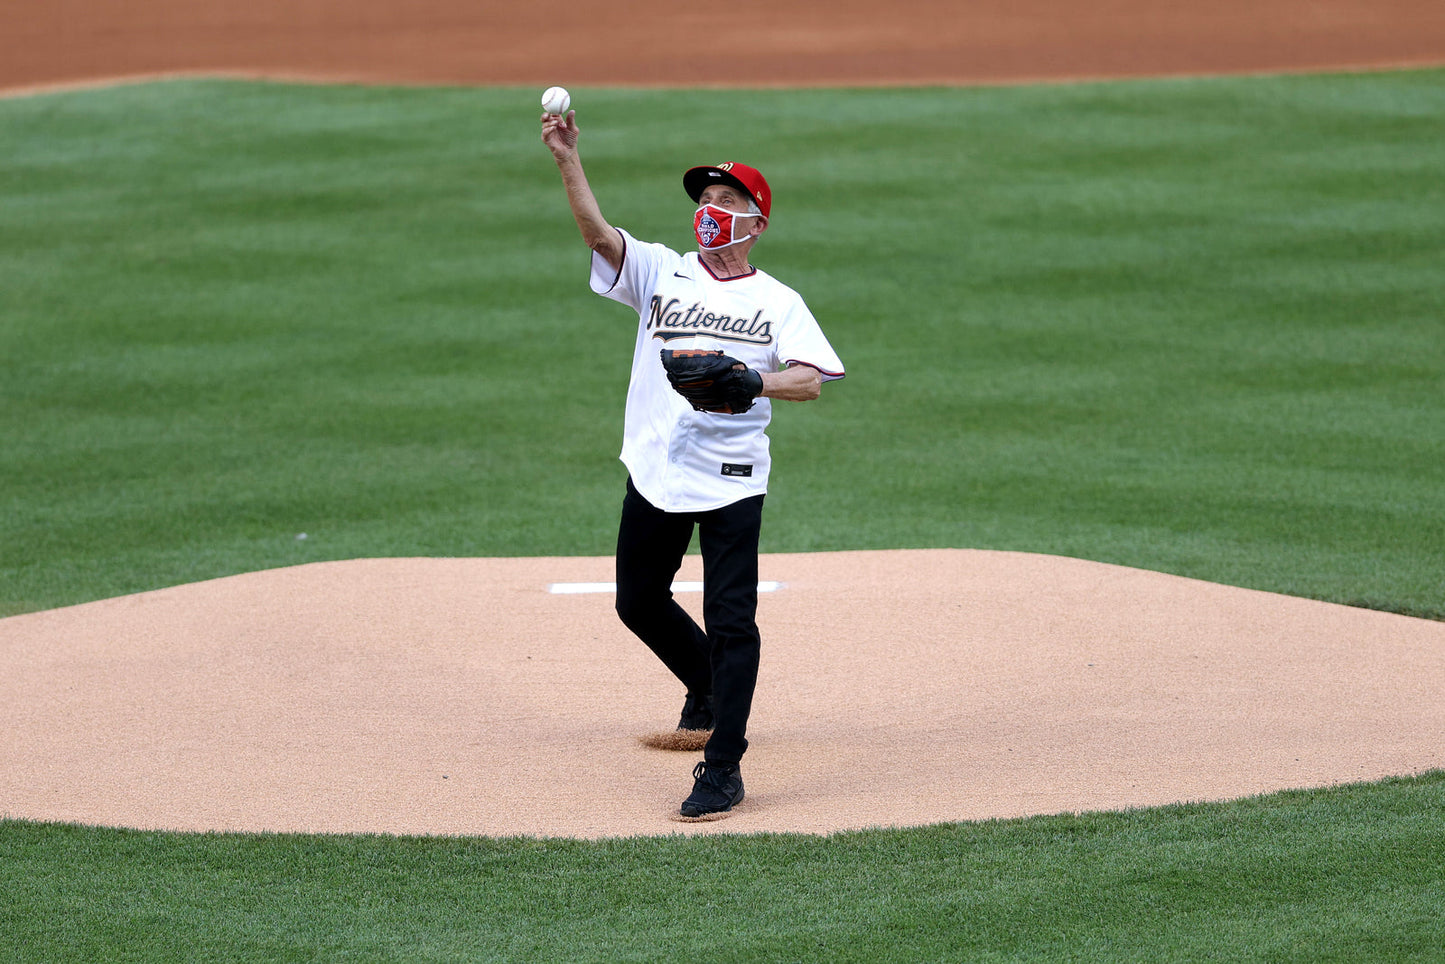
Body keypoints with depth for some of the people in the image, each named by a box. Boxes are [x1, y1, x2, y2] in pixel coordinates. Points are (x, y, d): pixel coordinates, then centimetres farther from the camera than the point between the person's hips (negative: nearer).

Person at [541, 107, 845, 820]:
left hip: (733, 480, -3)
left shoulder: (778, 302, 4)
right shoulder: (661, 272, 7)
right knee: (639, 601, 15)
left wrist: (749, 380, -26)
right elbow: (597, 232, -10)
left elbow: (811, 381, -8)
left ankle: (722, 769, -6)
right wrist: (568, 160, -24)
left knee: (730, 621, -9)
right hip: (655, 473, 3)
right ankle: (707, 687, 42)